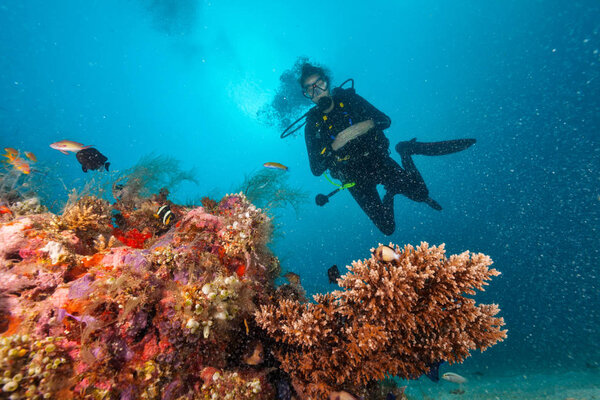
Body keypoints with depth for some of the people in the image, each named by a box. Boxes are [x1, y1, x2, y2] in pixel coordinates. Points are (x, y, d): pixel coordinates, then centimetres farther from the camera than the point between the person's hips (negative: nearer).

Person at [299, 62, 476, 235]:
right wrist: (333, 146, -27)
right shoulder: (312, 126, -8)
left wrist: (368, 125, -25)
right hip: (355, 179, 0)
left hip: (378, 160, 1)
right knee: (387, 228, -1)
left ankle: (405, 152, 16)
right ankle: (389, 196, 30)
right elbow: (316, 169, -12)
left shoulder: (348, 98, -4)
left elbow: (385, 120, -4)